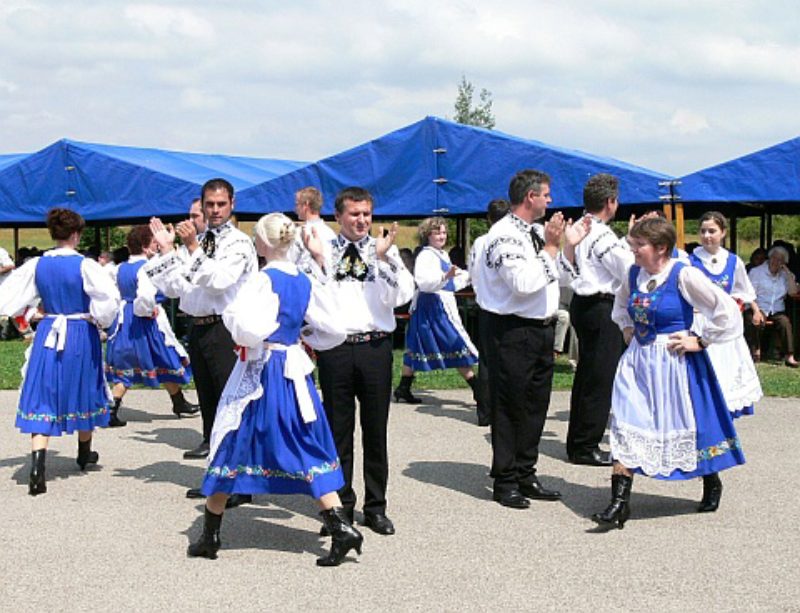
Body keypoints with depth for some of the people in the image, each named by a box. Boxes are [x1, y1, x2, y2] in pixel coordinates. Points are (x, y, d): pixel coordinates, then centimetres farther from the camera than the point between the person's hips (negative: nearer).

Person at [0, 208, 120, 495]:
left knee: (43, 399, 1)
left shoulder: (36, 265, -1)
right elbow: (109, 296, -20)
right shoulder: (85, 265, -13)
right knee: (82, 395, 17)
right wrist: (100, 320, -5)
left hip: (48, 334, 2)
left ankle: (37, 468, -14)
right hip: (81, 336, -2)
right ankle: (84, 454, 37)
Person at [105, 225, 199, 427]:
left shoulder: (121, 268, 6)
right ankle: (179, 404, 29)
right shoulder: (146, 268, -19)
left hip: (125, 319, 8)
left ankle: (111, 412, 1)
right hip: (148, 323, -8)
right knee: (168, 364, 13)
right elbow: (146, 295, -33)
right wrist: (147, 311, -17)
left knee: (124, 371, 11)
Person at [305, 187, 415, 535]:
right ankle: (342, 505, 18)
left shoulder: (385, 250, 7)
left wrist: (382, 257, -15)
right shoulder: (324, 250, 6)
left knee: (376, 430, 5)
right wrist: (318, 259, -12)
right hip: (334, 347, 0)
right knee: (338, 430, 7)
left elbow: (401, 296, -6)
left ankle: (375, 507, 16)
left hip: (375, 346, 0)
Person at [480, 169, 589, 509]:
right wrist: (550, 246, -17)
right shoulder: (504, 235, -14)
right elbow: (524, 284, -24)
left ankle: (526, 474, 23)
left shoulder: (537, 232, 14)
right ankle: (505, 481, 7)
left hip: (542, 328, 9)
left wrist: (570, 245, 10)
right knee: (510, 407, -1)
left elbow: (557, 276, 22)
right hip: (513, 331, -9)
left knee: (536, 405, 13)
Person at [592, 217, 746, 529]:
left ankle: (712, 483, 36)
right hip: (638, 360, 6)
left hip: (674, 363, -5)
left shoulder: (684, 275, -16)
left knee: (687, 425, 8)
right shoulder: (634, 274, 4)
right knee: (626, 426, -6)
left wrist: (700, 341, -13)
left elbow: (727, 310, -16)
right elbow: (621, 302, 29)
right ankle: (619, 501, -8)